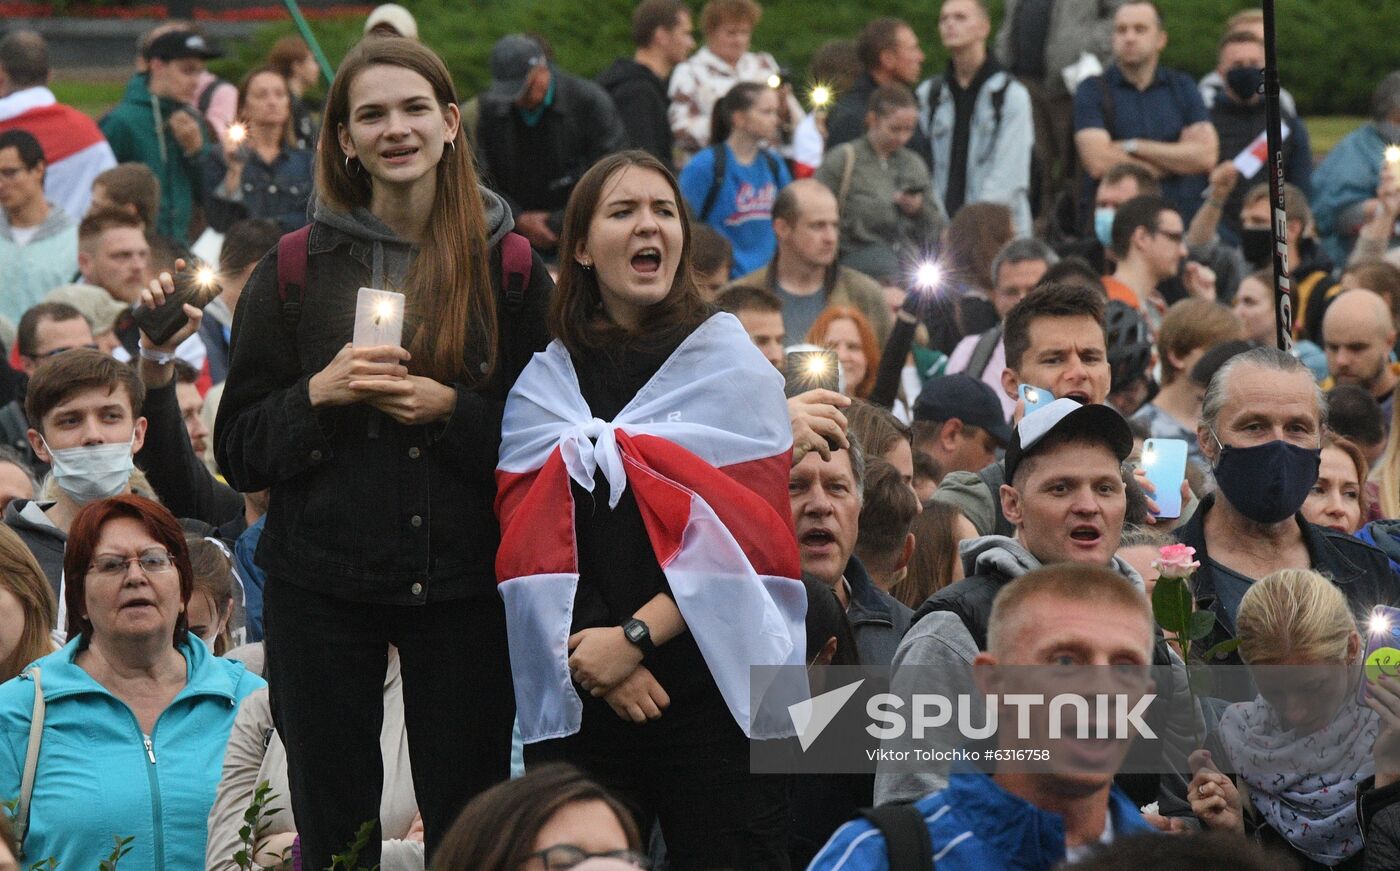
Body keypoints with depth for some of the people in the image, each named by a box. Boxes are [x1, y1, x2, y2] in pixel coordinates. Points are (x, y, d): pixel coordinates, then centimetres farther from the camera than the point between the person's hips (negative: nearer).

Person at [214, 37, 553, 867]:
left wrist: (451, 410, -14)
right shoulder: (295, 270, 4)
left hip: (460, 580, 0)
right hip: (322, 584, 1)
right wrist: (320, 394, -13)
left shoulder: (512, 270, 2)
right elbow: (239, 449, 4)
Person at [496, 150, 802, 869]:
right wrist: (587, 652, -12)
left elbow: (750, 533, -5)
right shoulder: (542, 383, 12)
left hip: (715, 692, -2)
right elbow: (526, 537, 3)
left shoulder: (731, 364, 5)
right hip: (577, 702, 2)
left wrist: (636, 635, -13)